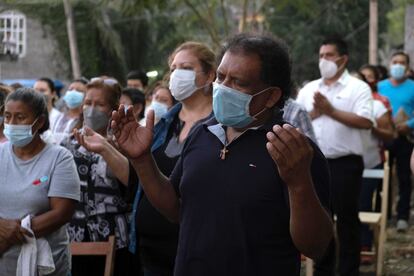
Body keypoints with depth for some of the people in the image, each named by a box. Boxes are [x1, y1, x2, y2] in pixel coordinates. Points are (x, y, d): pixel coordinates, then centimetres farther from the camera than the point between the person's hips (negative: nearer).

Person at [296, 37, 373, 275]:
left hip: (345, 163, -5)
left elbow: (366, 122, -16)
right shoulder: (309, 89, 12)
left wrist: (331, 110, -17)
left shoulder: (358, 88, -3)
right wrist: (315, 112, -9)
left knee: (347, 218, 1)